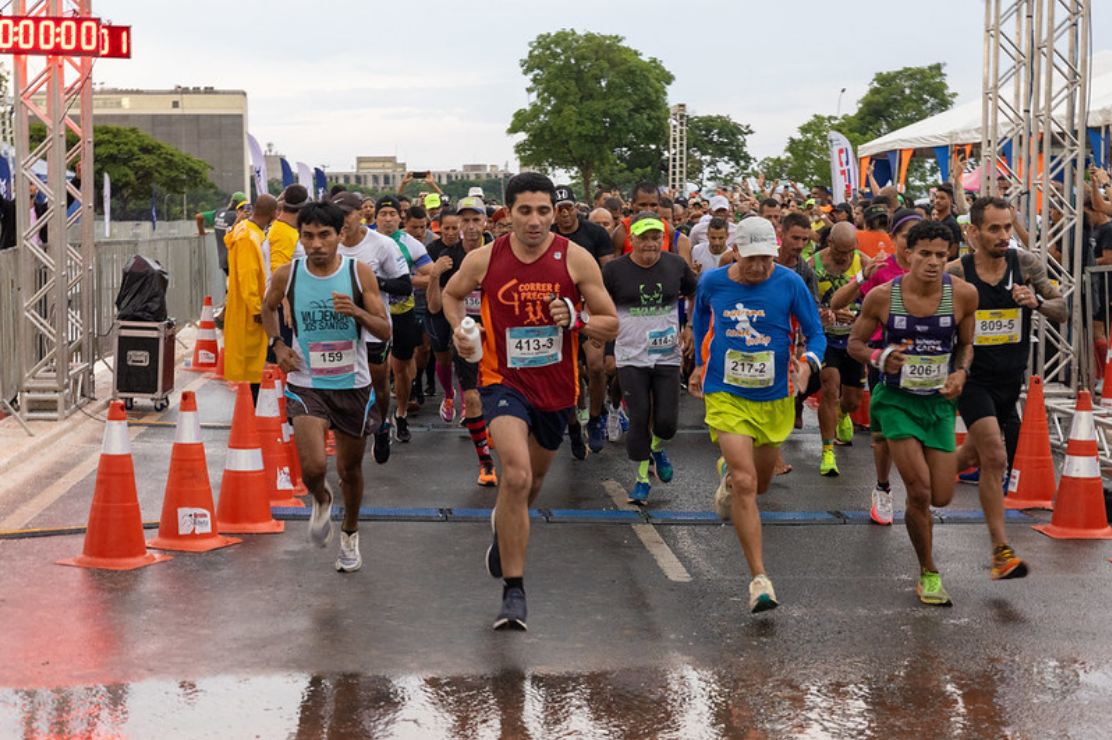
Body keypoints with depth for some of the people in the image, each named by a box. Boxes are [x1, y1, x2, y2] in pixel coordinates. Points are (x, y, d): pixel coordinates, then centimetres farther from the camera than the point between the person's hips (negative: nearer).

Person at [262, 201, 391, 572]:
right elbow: (268, 308, 17)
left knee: (350, 469, 13)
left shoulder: (360, 272, -7)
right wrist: (277, 345, 2)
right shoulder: (287, 275, -5)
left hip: (353, 385, 1)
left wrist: (357, 312, -24)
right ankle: (321, 501, 18)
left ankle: (350, 533, 41)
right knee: (313, 466, -19)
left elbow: (385, 331, -6)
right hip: (306, 384, -1)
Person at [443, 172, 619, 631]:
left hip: (556, 387, 3)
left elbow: (611, 326, -3)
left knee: (532, 481, 22)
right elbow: (452, 294, 15)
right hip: (504, 380, -3)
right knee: (516, 476, -25)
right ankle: (513, 590, -16)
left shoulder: (575, 259, -8)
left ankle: (503, 526, 58)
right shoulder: (484, 260, -7)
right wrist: (460, 329, -4)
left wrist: (576, 320, -22)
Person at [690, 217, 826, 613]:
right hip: (726, 394, -2)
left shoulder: (790, 283, -9)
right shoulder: (711, 282, -6)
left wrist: (808, 363, -24)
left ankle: (728, 474, 58)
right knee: (745, 483, -16)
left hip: (774, 397, 2)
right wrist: (700, 364, 22)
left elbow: (816, 334, -3)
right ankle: (759, 578, -13)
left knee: (760, 481, 20)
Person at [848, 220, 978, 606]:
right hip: (897, 399, -2)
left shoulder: (963, 294, -9)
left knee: (941, 498, 2)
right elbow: (855, 343, 0)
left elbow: (965, 343, 8)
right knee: (920, 492, -12)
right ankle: (928, 574, 9)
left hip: (939, 401, 3)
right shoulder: (882, 296, -14)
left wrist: (961, 372, -12)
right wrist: (879, 357, -21)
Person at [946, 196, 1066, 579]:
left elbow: (1063, 311, -2)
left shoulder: (1026, 264, -5)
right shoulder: (954, 274, -12)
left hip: (1010, 379, 4)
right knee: (996, 458, -18)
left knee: (973, 455, 20)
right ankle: (1001, 551, -12)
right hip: (972, 377, -4)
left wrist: (1036, 301, -23)